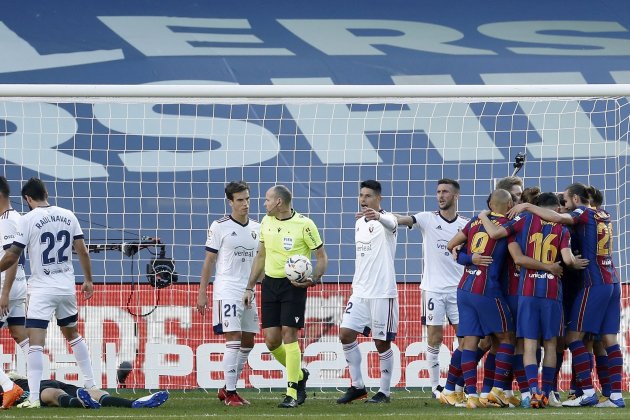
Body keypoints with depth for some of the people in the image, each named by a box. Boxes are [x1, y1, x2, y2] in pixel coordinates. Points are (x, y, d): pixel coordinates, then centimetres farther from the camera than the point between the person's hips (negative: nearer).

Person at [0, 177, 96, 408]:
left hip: (41, 289, -5)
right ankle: (91, 385, 27)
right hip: (67, 286, 5)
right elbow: (82, 251, 5)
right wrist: (88, 280, 15)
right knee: (73, 334, 23)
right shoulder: (68, 216, 4)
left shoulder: (28, 219, -9)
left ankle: (34, 398, -16)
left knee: (35, 342, -8)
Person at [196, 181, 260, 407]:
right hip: (227, 292, -6)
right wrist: (202, 292, -4)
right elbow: (209, 261, -2)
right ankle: (230, 393, -8)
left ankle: (227, 389, 21)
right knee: (233, 339, -13)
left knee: (247, 343, 8)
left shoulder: (256, 228, 10)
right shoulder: (219, 227, -5)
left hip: (248, 293, 6)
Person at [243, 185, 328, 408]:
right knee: (271, 341, 1)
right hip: (270, 283, 6)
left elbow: (322, 256, -5)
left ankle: (292, 393, -3)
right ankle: (299, 375, 26)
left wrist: (313, 280, -21)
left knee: (289, 335, -10)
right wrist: (250, 287, 15)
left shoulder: (304, 224, -11)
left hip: (293, 285, -6)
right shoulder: (266, 222, 7)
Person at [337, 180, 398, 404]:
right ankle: (357, 386, 10)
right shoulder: (359, 223, 13)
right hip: (360, 292, 7)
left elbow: (390, 223, -38)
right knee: (346, 334, 0)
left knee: (382, 343, -1)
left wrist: (378, 217, -61)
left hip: (382, 293, -7)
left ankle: (384, 392, 10)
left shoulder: (385, 220, -10)